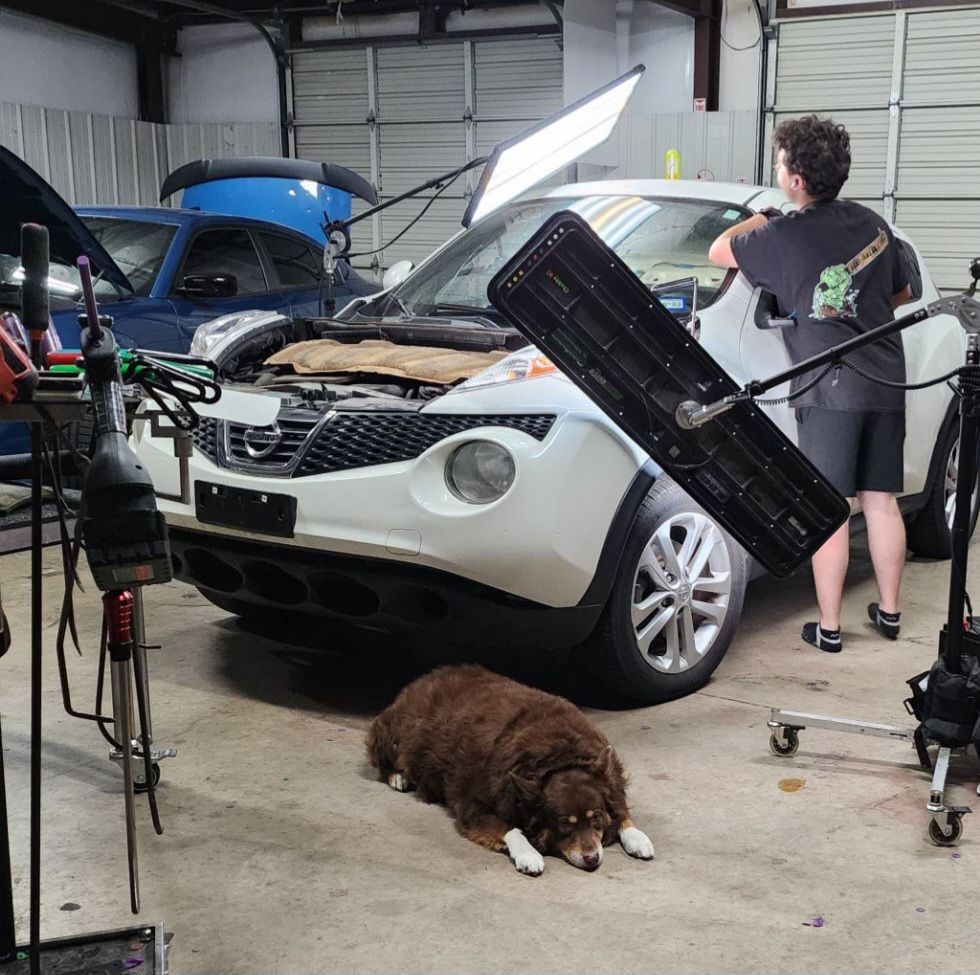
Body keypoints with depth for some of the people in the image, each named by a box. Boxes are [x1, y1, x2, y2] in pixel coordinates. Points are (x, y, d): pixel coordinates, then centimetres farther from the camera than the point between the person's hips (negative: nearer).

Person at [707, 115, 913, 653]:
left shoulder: (785, 235, -10)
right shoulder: (873, 224, 9)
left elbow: (718, 252, 6)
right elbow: (902, 293, 22)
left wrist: (757, 221, 20)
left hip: (829, 390, -6)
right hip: (885, 383, 6)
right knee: (881, 502, 13)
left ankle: (829, 627, 7)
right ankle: (889, 612, 24)